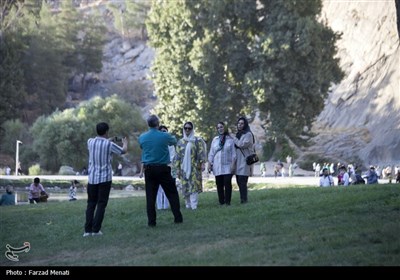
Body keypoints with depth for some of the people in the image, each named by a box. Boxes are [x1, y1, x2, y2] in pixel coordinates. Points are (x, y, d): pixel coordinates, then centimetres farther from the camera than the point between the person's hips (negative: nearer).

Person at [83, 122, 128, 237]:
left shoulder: (90, 142, 1)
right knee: (101, 204, 1)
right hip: (105, 178, -4)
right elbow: (124, 151, 8)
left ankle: (88, 229, 3)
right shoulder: (109, 145, -9)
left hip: (92, 178, 4)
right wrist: (125, 143, 29)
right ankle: (96, 229, -4)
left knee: (91, 204, 10)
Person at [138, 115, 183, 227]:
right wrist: (172, 136, 34)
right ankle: (178, 218, 9)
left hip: (149, 169, 2)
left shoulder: (142, 137, 0)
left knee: (150, 195, 4)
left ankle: (151, 221, 3)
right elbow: (174, 141, 12)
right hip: (163, 168, -2)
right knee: (172, 193, 9)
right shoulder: (165, 136, -8)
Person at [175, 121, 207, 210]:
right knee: (185, 187, 2)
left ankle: (194, 205, -12)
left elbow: (201, 153, -2)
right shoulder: (180, 142, 12)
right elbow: (178, 156, 12)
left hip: (194, 168, -3)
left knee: (194, 186, -10)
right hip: (184, 168, 3)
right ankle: (188, 205, 8)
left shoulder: (197, 140, 4)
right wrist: (177, 168, 7)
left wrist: (202, 163, -13)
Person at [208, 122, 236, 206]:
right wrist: (209, 162, 6)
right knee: (219, 184, 2)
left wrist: (233, 163, -7)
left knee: (227, 183, -10)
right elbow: (211, 152, 13)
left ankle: (227, 201, -4)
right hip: (217, 166, 3)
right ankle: (221, 201, 7)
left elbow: (233, 153, 1)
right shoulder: (215, 139, 12)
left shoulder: (230, 139, 3)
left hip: (227, 166, -3)